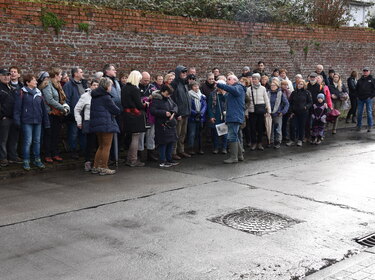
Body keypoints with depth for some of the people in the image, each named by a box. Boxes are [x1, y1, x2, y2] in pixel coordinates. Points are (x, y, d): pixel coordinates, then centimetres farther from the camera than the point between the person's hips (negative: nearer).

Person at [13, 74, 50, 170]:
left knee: (37, 141, 10)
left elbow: (43, 108, 13)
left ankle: (37, 160, 21)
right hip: (27, 121, -5)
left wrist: (46, 121, 12)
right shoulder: (23, 92, -5)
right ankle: (26, 162, 6)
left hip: (38, 121, 5)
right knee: (28, 141, -4)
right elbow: (17, 107, -6)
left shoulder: (38, 93, 11)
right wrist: (17, 119, -13)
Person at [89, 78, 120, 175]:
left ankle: (95, 167, 18)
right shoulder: (106, 97, -14)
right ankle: (104, 168, 2)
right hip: (106, 123, -9)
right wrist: (118, 111, 11)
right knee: (106, 147, -1)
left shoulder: (94, 97, 12)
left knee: (101, 146, 18)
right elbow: (115, 110, -13)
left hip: (96, 123, 9)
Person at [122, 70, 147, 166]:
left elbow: (123, 102, 12)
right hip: (136, 115, -8)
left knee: (133, 137, 17)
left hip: (127, 114, 8)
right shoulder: (135, 89, -16)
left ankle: (129, 159, 23)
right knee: (136, 137, 0)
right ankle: (133, 161, 4)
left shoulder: (124, 88, 8)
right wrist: (145, 106, 4)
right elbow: (138, 104, -17)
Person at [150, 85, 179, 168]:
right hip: (162, 125, -8)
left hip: (171, 124, 8)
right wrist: (164, 113, -22)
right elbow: (152, 110, -20)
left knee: (171, 142, 12)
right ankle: (162, 161, 4)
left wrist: (173, 112, -5)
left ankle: (169, 159, 24)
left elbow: (175, 106, 17)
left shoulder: (168, 98, 12)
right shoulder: (156, 100, -12)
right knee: (163, 143, -4)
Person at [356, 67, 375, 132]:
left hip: (368, 98, -3)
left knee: (369, 113, 0)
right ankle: (359, 126, 12)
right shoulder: (360, 80, 12)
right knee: (359, 113, 4)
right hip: (360, 99, 3)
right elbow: (356, 88, 20)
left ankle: (369, 126, 5)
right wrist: (358, 96, 9)